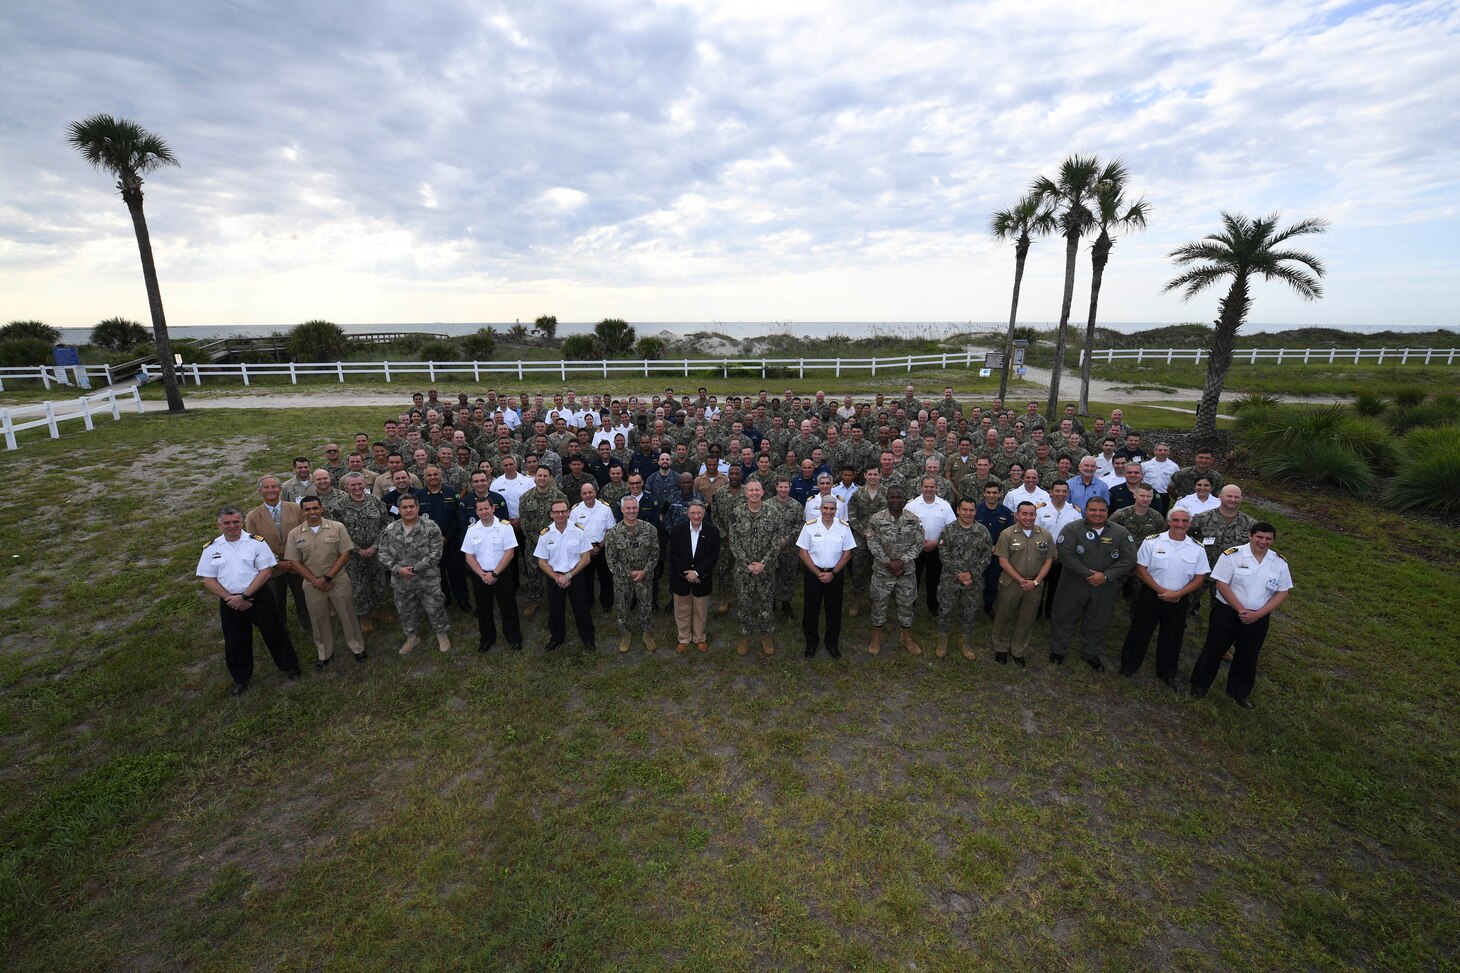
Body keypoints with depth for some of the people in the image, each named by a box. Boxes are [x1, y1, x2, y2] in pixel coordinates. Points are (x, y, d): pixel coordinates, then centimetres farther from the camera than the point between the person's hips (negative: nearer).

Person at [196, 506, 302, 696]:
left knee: (273, 633, 7)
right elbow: (208, 580, 1)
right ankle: (241, 678, 35)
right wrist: (230, 598, -11)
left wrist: (244, 596, -15)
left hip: (258, 597, -3)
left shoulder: (256, 542, -7)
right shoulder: (211, 548, 2)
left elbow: (266, 571, -10)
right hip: (229, 601, 3)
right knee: (235, 641, 15)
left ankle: (289, 666, 28)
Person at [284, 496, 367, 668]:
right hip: (312, 584, 2)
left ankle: (357, 647, 24)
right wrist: (315, 581, -9)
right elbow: (295, 562, 0)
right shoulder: (294, 534, -2)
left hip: (338, 580, -1)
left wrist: (327, 578, -13)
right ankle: (325, 653, 30)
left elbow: (345, 554, -8)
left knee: (347, 615, 8)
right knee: (319, 619, 14)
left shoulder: (337, 527, -7)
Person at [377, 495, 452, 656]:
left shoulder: (431, 528, -12)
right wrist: (398, 569, -14)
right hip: (401, 581, 4)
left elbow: (435, 553, -14)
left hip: (428, 580, -3)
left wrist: (415, 568, -19)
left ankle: (442, 634, 29)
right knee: (406, 611, 19)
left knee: (435, 608, 7)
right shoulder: (390, 530, 0)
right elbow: (382, 553, 0)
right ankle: (412, 637, 40)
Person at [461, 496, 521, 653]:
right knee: (483, 609, 15)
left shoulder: (505, 526, -11)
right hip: (480, 576, 3)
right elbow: (469, 556, 2)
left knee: (508, 607, 6)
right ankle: (487, 638, 33)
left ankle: (514, 638, 22)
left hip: (502, 574, -3)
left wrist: (494, 574, -14)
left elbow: (509, 553, -12)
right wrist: (482, 575, -10)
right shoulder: (472, 530, 0)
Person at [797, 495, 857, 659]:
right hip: (813, 573, -1)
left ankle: (832, 644, 28)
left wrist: (833, 573, -8)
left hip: (835, 574, 1)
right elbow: (803, 552, -5)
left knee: (834, 610, 11)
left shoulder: (844, 527, -4)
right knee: (811, 609, 8)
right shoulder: (810, 526, -7)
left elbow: (847, 553, 0)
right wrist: (818, 573, -10)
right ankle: (811, 643, 25)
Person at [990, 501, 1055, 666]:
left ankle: (1018, 651, 30)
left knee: (1026, 620, 12)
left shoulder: (1046, 535, 0)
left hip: (1034, 586, 2)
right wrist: (1020, 580, -13)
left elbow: (1048, 561, 3)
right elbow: (1003, 561, -9)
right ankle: (1001, 648, 28)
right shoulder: (1007, 535, -9)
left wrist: (1035, 581, -8)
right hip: (1010, 583, -2)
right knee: (1005, 617, 10)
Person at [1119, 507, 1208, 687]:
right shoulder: (1152, 541, -9)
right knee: (1140, 632, 7)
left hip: (1178, 600, 2)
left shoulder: (1197, 549, -1)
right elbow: (1140, 570, -7)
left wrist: (1177, 594, -13)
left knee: (1172, 638, 15)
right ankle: (1128, 666, 23)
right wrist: (1161, 590, -15)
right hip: (1151, 595, -2)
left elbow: (1199, 578, 0)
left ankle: (1167, 674, 32)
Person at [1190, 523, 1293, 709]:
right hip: (1227, 612, -4)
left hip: (1258, 619, 4)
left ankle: (1240, 691, 36)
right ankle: (1200, 684, 24)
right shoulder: (1232, 555, -13)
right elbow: (1221, 584, -14)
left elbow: (1282, 593, 1)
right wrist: (1241, 610, -17)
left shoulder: (1279, 563, 0)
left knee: (1248, 656, 17)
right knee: (1214, 649, 7)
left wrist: (1258, 614, -11)